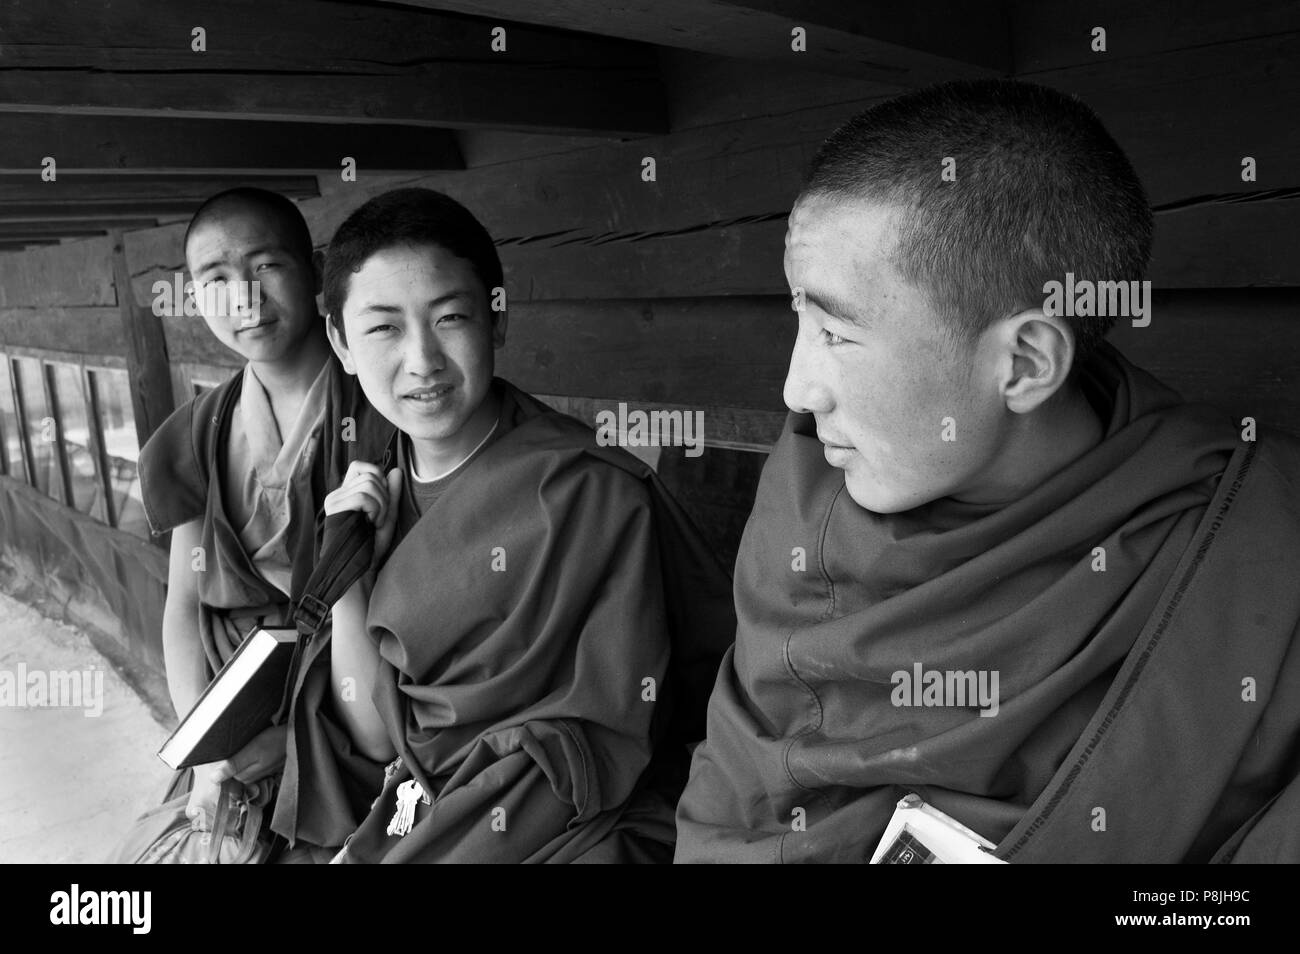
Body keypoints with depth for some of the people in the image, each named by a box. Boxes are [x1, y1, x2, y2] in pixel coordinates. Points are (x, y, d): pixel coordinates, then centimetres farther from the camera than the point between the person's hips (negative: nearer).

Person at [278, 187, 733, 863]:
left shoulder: (597, 495, -15)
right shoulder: (378, 489, 2)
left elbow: (594, 758, -14)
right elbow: (375, 739, 2)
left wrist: (370, 851, -14)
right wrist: (345, 573, -11)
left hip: (575, 834, -4)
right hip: (411, 819, 5)